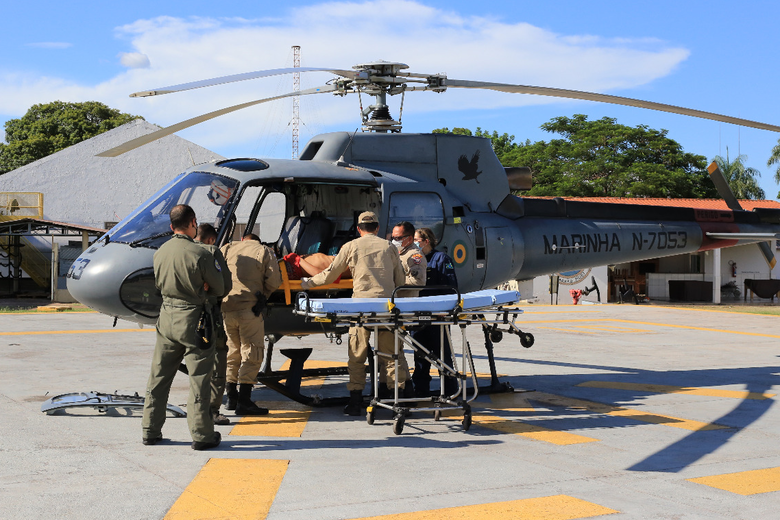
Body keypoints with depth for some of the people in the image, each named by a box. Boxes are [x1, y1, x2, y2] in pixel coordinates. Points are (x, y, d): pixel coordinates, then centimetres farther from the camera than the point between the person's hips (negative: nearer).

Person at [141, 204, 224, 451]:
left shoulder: (160, 252, 4)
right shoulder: (200, 254, -15)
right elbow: (219, 289, -5)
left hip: (167, 316, 6)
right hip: (193, 319, -6)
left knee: (159, 377, 14)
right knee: (199, 379, 2)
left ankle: (150, 431, 21)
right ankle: (202, 435, 7)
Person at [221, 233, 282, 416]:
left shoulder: (227, 249, 15)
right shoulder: (264, 252, 6)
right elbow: (274, 281, -1)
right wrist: (263, 295, 16)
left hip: (225, 308, 4)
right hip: (249, 308, -4)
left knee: (232, 352, 17)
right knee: (252, 353, 1)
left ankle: (231, 398, 23)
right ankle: (244, 401, -5)